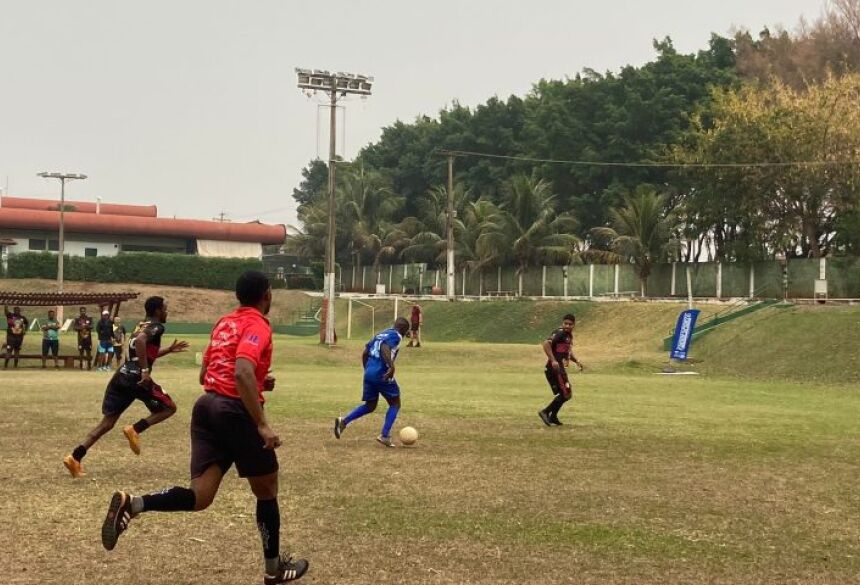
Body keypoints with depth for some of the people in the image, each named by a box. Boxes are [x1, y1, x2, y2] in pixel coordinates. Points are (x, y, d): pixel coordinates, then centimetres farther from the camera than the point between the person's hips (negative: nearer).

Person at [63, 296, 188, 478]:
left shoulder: (142, 326, 24)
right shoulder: (156, 327, -5)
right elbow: (140, 341, -26)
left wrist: (169, 350, 38)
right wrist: (145, 371, -27)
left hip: (121, 377, 8)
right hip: (137, 379, -8)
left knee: (108, 421, 8)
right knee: (169, 408, 9)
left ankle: (75, 457, -3)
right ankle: (135, 429, -9)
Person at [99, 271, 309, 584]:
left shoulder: (223, 323, 17)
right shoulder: (258, 326, -9)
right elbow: (243, 373, -25)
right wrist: (262, 425, -24)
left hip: (207, 406, 7)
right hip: (237, 411, -7)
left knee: (199, 496, 1)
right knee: (266, 490, 12)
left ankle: (130, 504, -21)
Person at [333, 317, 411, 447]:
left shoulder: (381, 334, 20)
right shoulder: (396, 336, -4)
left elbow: (365, 353, 20)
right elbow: (385, 349, -24)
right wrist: (391, 366, -32)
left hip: (369, 374, 8)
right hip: (382, 376, -8)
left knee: (370, 406, 18)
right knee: (395, 404, 9)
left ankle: (343, 421, 0)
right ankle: (385, 436, 0)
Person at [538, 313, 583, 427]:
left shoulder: (569, 335, 17)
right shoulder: (559, 333, -13)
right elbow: (546, 343, -26)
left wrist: (577, 361, 20)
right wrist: (553, 360, -30)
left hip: (561, 369, 10)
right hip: (555, 368, -10)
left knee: (566, 394, 18)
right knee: (566, 394, -10)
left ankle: (553, 417, 26)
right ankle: (545, 412, -4)